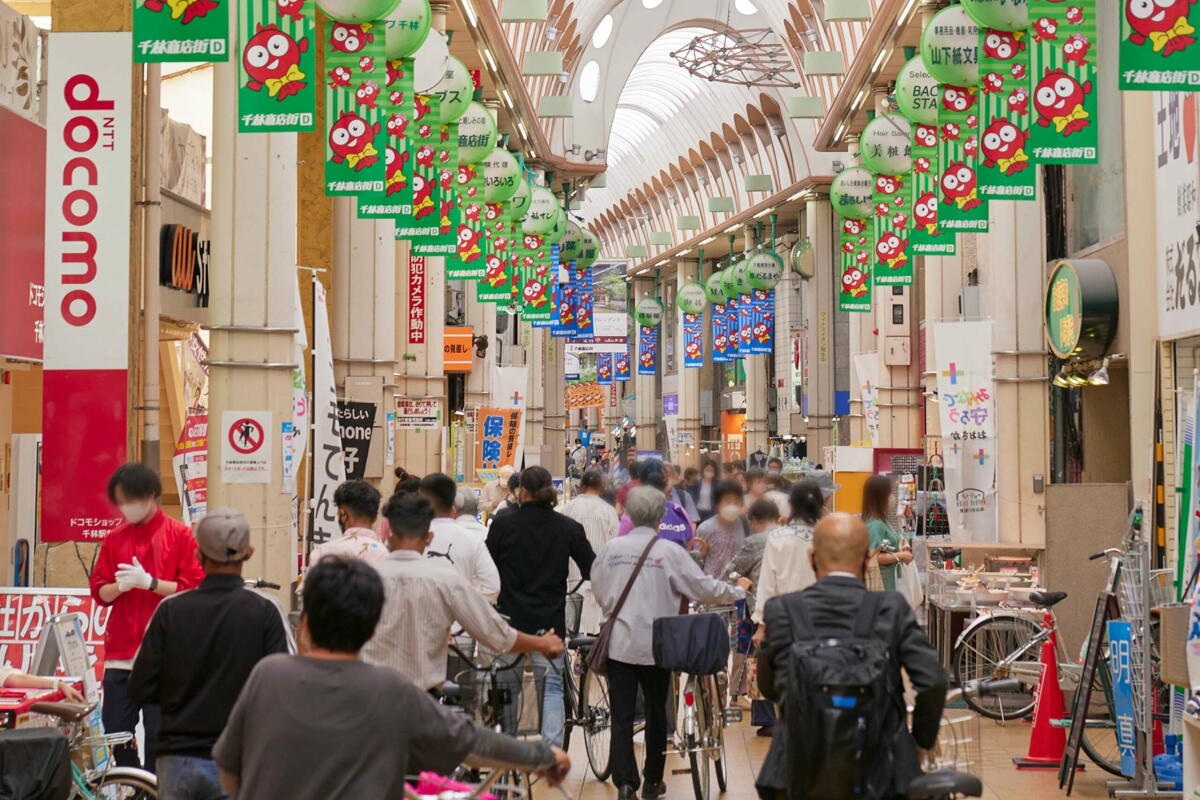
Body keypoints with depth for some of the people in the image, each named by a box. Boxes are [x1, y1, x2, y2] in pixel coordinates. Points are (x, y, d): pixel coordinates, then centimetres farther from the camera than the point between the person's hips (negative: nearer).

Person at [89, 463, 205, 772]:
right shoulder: (115, 538, 11)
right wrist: (120, 586, -10)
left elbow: (193, 588, -6)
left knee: (158, 734, -4)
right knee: (116, 733, 5)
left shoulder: (180, 535, 0)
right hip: (120, 651, 4)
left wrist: (149, 582, -15)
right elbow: (99, 592, 11)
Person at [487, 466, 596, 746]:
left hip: (511, 618, 0)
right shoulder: (568, 527, -1)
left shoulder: (503, 525, -4)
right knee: (552, 686, 6)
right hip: (550, 622, 1)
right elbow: (592, 570, 3)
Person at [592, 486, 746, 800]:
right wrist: (738, 592, 15)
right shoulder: (670, 552, -9)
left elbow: (598, 590, 10)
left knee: (621, 718, 1)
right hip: (656, 645, -1)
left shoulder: (611, 548, -2)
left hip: (619, 644, 1)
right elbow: (703, 587, -2)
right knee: (656, 713, 16)